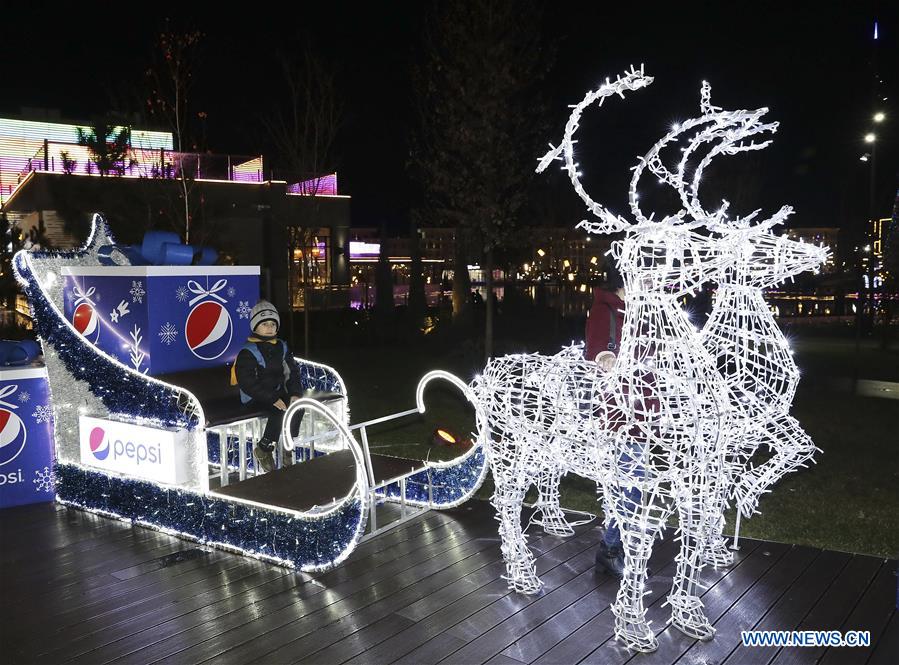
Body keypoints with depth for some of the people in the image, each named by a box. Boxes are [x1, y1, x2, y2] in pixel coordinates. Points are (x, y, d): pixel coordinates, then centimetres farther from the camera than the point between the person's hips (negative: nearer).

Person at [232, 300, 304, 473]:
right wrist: (273, 399, -25)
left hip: (277, 392, 6)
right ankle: (263, 449, -16)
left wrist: (295, 394, -12)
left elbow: (292, 372, 8)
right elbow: (247, 383, -19)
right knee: (279, 411, -32)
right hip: (254, 399, -6)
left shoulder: (281, 347, 10)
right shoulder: (247, 352, -10)